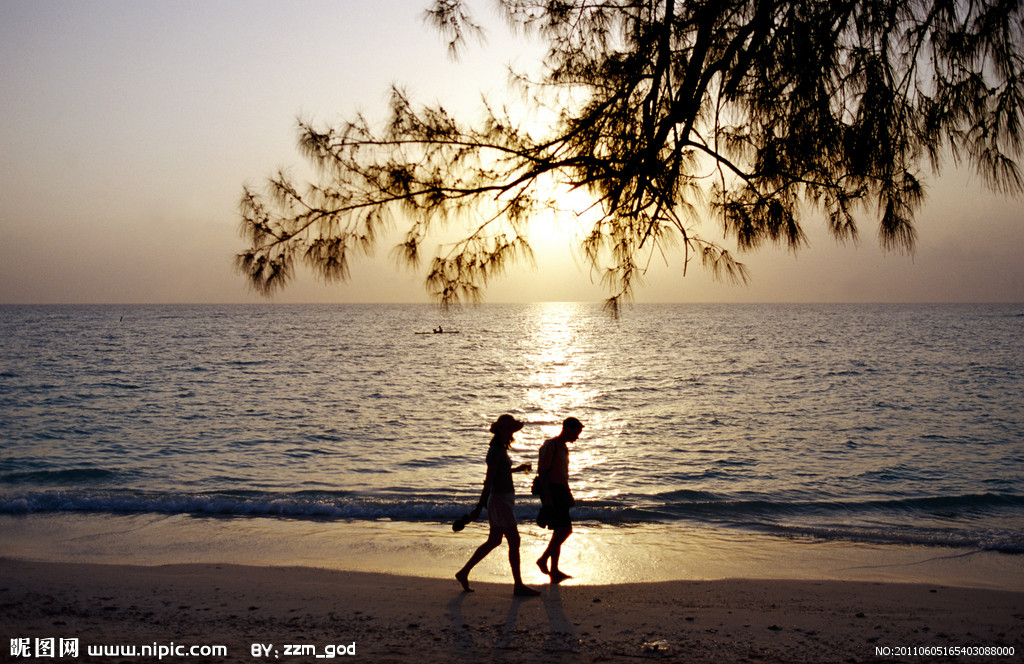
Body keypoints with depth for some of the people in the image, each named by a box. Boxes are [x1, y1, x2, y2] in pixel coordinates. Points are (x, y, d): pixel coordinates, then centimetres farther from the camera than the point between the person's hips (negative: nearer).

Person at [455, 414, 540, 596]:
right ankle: (519, 586, 3)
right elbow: (488, 481, -21)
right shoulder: (495, 452, -18)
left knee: (493, 541, 15)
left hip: (504, 499, 10)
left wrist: (518, 469, 40)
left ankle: (464, 573, 22)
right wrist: (479, 507, -22)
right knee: (514, 542, -4)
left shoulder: (500, 449, 12)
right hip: (500, 500, -10)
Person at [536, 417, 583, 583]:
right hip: (552, 492, -10)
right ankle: (543, 560, -2)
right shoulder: (550, 446, -10)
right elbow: (542, 471, -16)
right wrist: (547, 496, -22)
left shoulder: (563, 447, 19)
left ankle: (554, 571, 15)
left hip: (561, 493, 10)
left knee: (560, 532, 9)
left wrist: (569, 495, 24)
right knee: (565, 530, -13)